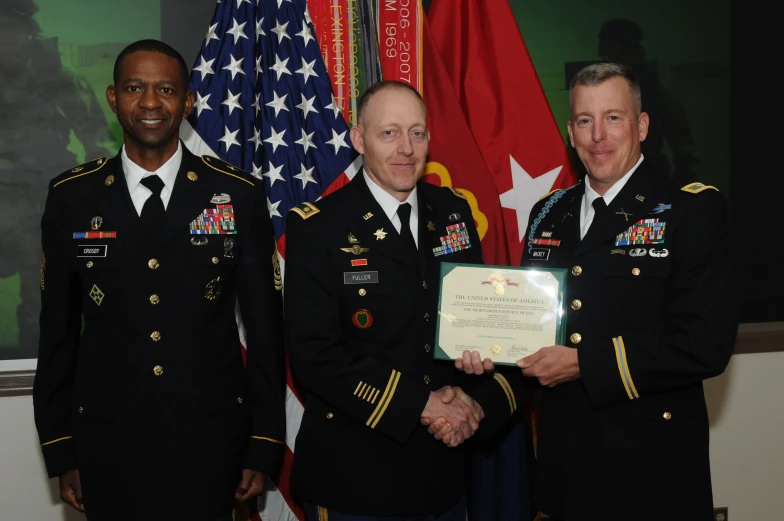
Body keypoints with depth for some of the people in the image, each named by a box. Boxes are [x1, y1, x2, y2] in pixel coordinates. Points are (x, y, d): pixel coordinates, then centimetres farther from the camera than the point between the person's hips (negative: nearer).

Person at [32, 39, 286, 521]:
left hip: (211, 440, -1)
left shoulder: (239, 195, -4)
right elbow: (58, 331, 5)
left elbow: (264, 327, -1)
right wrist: (60, 450, 5)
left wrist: (265, 446, 0)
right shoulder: (71, 197, 0)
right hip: (107, 444, 1)